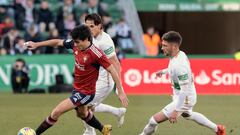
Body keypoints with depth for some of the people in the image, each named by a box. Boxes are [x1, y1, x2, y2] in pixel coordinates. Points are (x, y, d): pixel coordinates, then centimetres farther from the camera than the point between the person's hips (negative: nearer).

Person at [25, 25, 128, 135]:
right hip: (77, 88, 8)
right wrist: (36, 44, 8)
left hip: (85, 93, -8)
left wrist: (121, 92, -23)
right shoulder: (75, 45, -10)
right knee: (82, 114, 32)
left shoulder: (96, 54, -29)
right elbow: (58, 42, 6)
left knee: (56, 112, -13)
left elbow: (112, 70, -24)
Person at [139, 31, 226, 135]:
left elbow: (184, 90, -33)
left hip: (184, 99, -10)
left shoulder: (179, 65, -34)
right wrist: (164, 71, 25)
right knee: (187, 115, 38)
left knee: (155, 120, -9)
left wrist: (176, 110, -33)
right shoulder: (180, 54, -7)